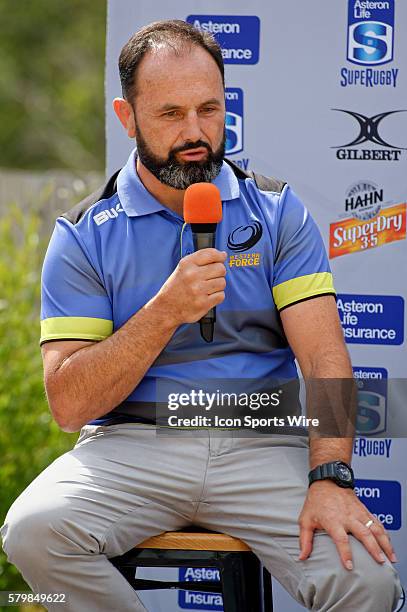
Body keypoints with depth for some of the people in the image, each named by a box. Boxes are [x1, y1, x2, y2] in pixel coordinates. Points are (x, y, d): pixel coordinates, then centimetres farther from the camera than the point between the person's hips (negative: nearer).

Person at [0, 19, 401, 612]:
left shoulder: (278, 212, 8)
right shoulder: (85, 235, 4)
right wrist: (165, 312, -16)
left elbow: (325, 357, -2)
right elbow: (70, 403, -4)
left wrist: (330, 479, -19)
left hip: (260, 445, 0)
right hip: (130, 446, 0)